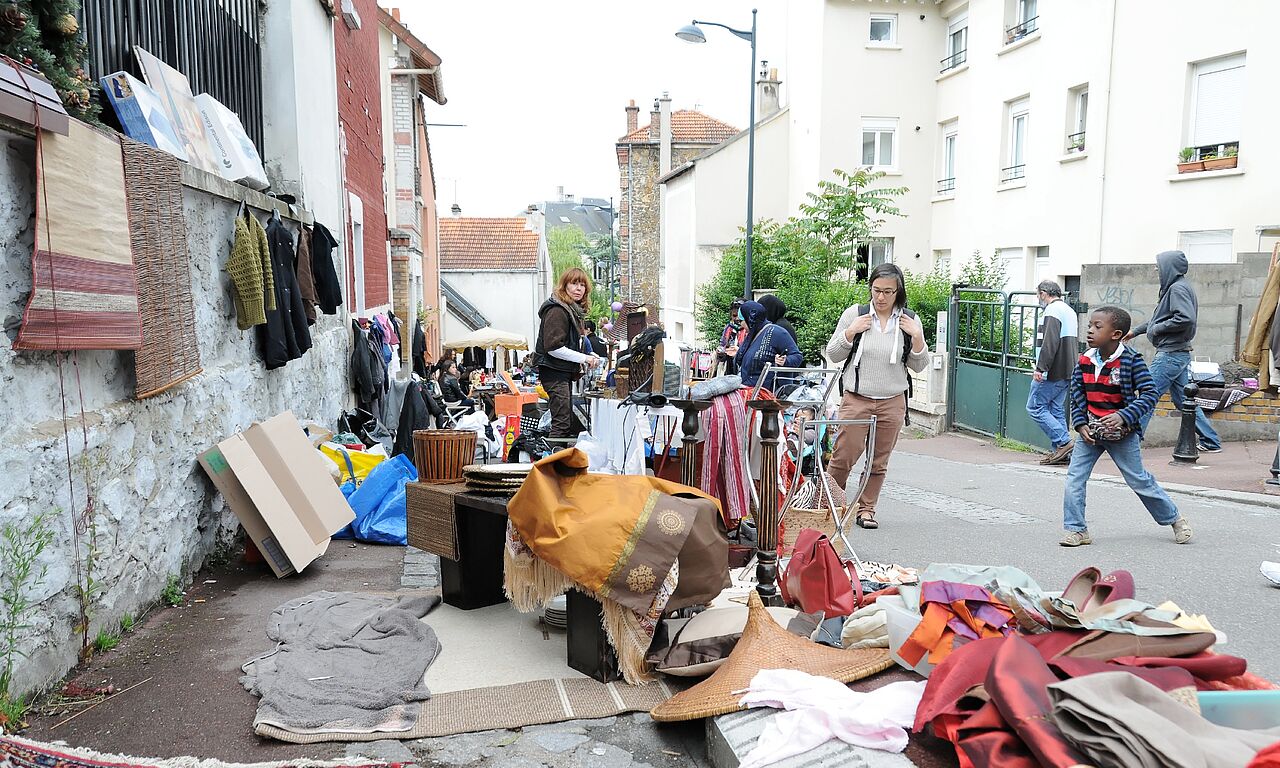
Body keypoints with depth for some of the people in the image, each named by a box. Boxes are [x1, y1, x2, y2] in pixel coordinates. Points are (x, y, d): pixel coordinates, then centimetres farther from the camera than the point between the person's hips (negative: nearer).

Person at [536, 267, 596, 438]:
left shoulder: (575, 310, 17)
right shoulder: (557, 310, -15)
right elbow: (553, 347, -22)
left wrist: (585, 360, 11)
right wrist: (583, 358, -19)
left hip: (565, 373, 11)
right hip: (554, 372, -10)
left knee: (568, 423, 14)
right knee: (562, 423, -13)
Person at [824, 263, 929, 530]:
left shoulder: (910, 320, 4)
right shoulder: (855, 313, -1)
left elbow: (919, 366, 8)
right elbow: (832, 355, 3)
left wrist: (917, 338, -8)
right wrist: (850, 332, -12)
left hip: (892, 403, 2)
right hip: (856, 399, -2)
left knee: (879, 462, 10)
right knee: (843, 457, -3)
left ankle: (866, 509, 24)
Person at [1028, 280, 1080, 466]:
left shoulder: (1052, 311, -12)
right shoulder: (1070, 311, 21)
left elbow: (1049, 343, -23)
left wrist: (1040, 368, -24)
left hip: (1052, 373, -10)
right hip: (1067, 372, 10)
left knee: (1035, 407, -4)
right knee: (1057, 410, 12)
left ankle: (1063, 442, -9)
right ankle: (1062, 453, 10)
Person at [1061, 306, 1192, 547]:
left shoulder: (1131, 360, -13)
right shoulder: (1085, 361, -1)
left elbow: (1150, 394, -15)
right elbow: (1076, 396, 6)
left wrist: (1123, 417, -26)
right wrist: (1081, 425, -5)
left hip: (1123, 435, -4)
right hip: (1090, 432, 4)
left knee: (1139, 480, 8)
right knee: (1074, 477, -5)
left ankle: (1174, 518, 32)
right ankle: (1076, 529, 5)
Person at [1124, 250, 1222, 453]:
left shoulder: (1178, 288, -14)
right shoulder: (1173, 288, 16)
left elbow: (1186, 318, -26)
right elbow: (1159, 319, 25)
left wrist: (1156, 329, -16)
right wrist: (1136, 331, 29)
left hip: (1170, 354, -10)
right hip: (1179, 353, 10)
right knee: (1183, 400, 14)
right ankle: (1211, 442, 20)